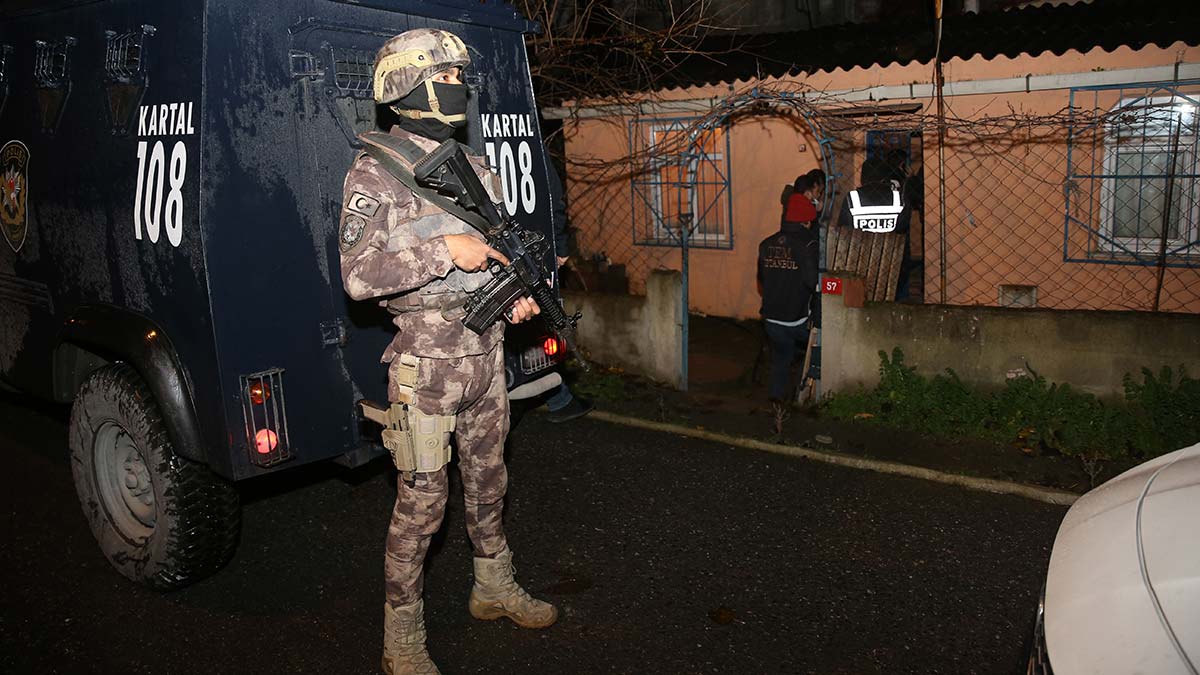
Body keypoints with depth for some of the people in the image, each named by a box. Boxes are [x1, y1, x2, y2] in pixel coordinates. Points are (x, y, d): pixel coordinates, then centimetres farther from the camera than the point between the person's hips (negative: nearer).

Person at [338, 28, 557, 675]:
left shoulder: (475, 170, 11)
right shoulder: (374, 172, -10)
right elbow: (358, 275, -17)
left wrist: (518, 295, 2)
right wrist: (444, 249, -23)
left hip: (486, 354, 7)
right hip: (427, 362, -6)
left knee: (487, 481, 19)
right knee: (421, 502, 1)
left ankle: (494, 587, 39)